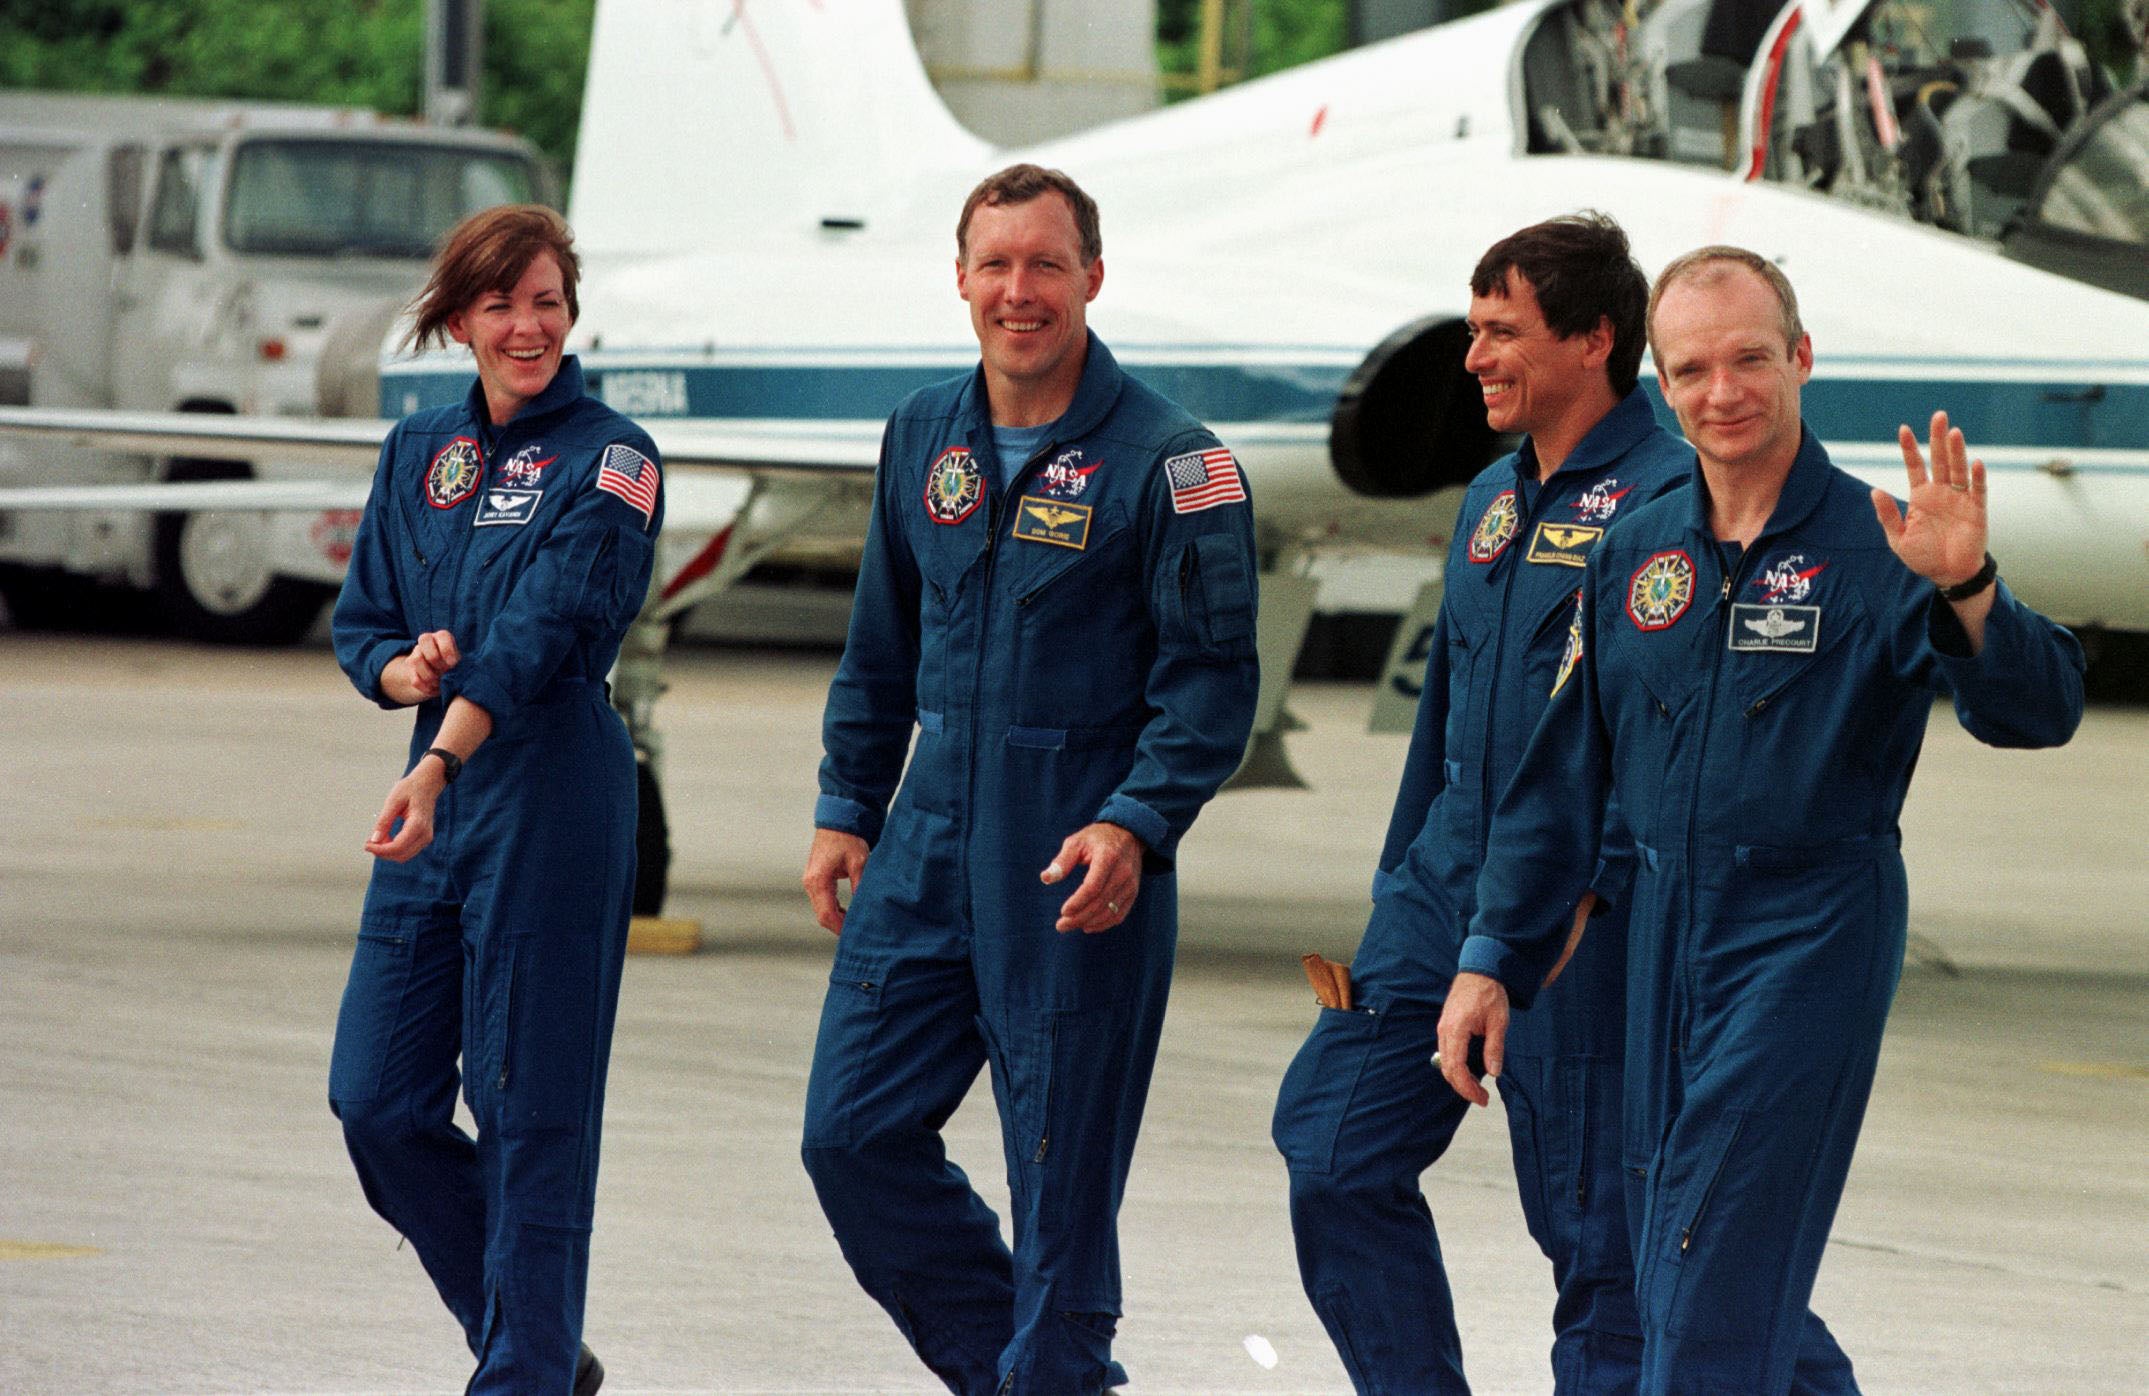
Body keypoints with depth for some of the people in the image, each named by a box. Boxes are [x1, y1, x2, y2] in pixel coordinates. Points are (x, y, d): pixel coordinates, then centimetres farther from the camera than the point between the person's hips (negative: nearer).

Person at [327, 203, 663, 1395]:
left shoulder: (608, 459, -5)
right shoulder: (420, 451, 14)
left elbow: (545, 628, -17)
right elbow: (361, 623, 17)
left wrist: (436, 768, -28)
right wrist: (409, 669, -7)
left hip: (554, 794, -7)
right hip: (436, 802, 7)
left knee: (531, 1105, -4)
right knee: (377, 1101, 5)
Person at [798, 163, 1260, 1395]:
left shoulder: (1168, 461, -8)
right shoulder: (926, 436, 10)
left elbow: (1211, 680, -10)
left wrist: (1135, 827, -22)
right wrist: (848, 808, 16)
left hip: (1081, 867, -6)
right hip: (931, 843, 6)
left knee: (1063, 1173, -1)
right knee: (854, 1133, 5)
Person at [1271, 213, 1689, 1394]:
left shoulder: (1669, 500, -12)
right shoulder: (1494, 498, 16)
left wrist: (1579, 889, -25)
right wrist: (1399, 887, 22)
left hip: (1586, 910, -8)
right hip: (1448, 886, 8)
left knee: (1591, 1217, -2)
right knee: (1333, 1142, 3)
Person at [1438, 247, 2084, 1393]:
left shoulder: (1878, 553, -8)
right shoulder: (1635, 555, 8)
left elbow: (2037, 713, -19)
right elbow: (1561, 773, 14)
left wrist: (1966, 589, -38)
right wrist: (1492, 958, 10)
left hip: (1812, 932, -6)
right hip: (1664, 934, 6)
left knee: (1714, 1294, -10)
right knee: (1663, 1266, 11)